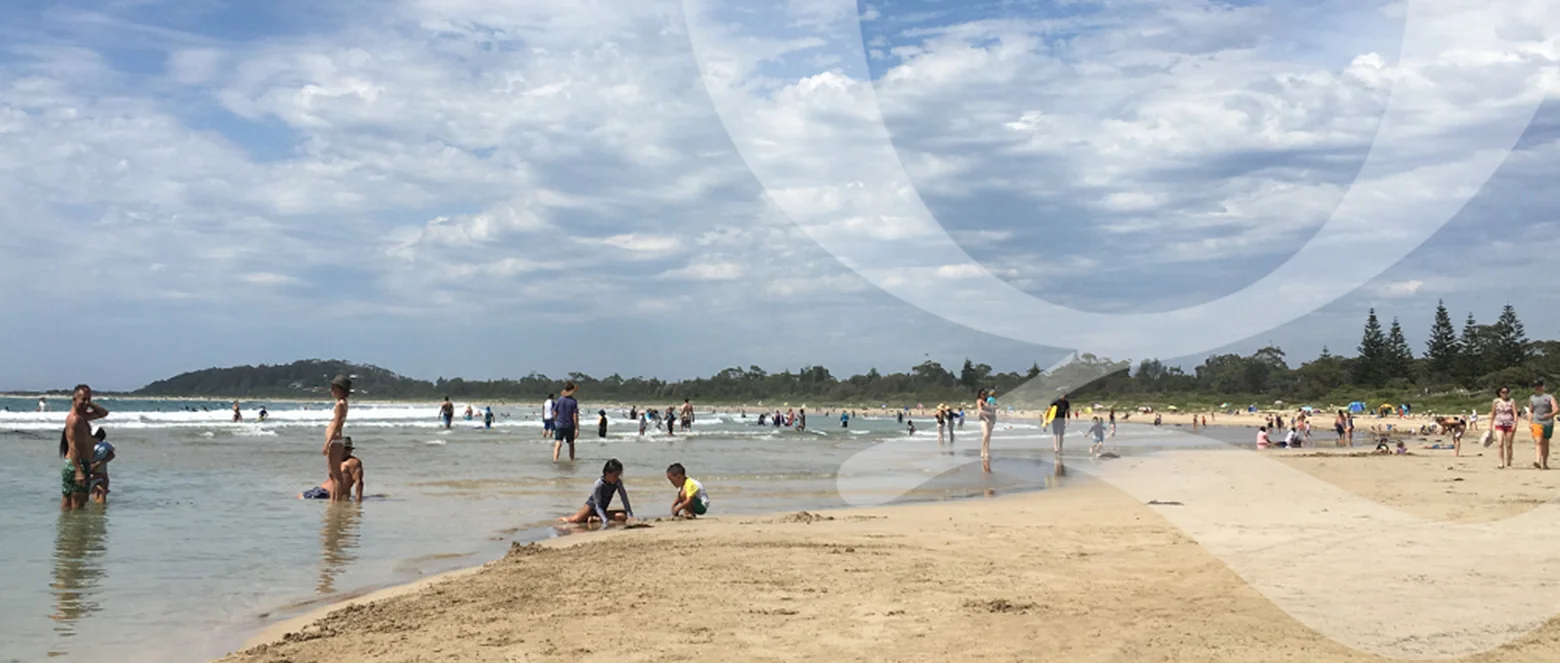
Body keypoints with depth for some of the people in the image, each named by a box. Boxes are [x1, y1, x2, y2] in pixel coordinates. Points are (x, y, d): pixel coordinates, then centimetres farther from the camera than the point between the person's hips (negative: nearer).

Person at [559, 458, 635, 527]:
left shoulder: (618, 482, -11)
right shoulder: (598, 485, -25)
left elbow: (625, 499, -10)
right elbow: (598, 506, -26)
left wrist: (630, 516, -21)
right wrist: (605, 521, -36)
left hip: (602, 510, 5)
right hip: (592, 506, -5)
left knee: (622, 516, -20)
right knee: (576, 519, -30)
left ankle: (595, 518, -14)